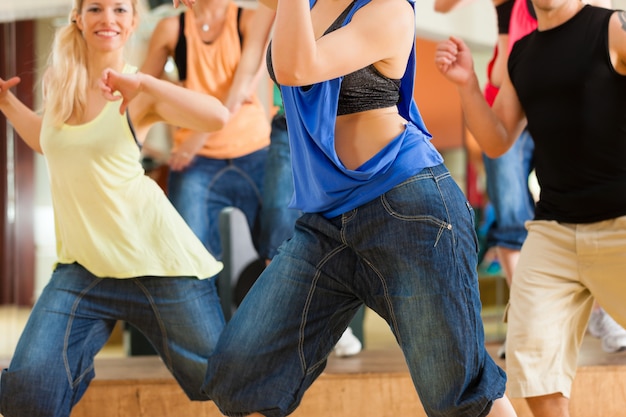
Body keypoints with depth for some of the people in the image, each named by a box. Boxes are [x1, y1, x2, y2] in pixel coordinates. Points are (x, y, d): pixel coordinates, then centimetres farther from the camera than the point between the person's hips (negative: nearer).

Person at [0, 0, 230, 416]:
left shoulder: (139, 92, -5)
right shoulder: (60, 82, 8)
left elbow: (218, 117, -24)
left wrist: (143, 83, -29)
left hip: (155, 256, -3)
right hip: (83, 262, 3)